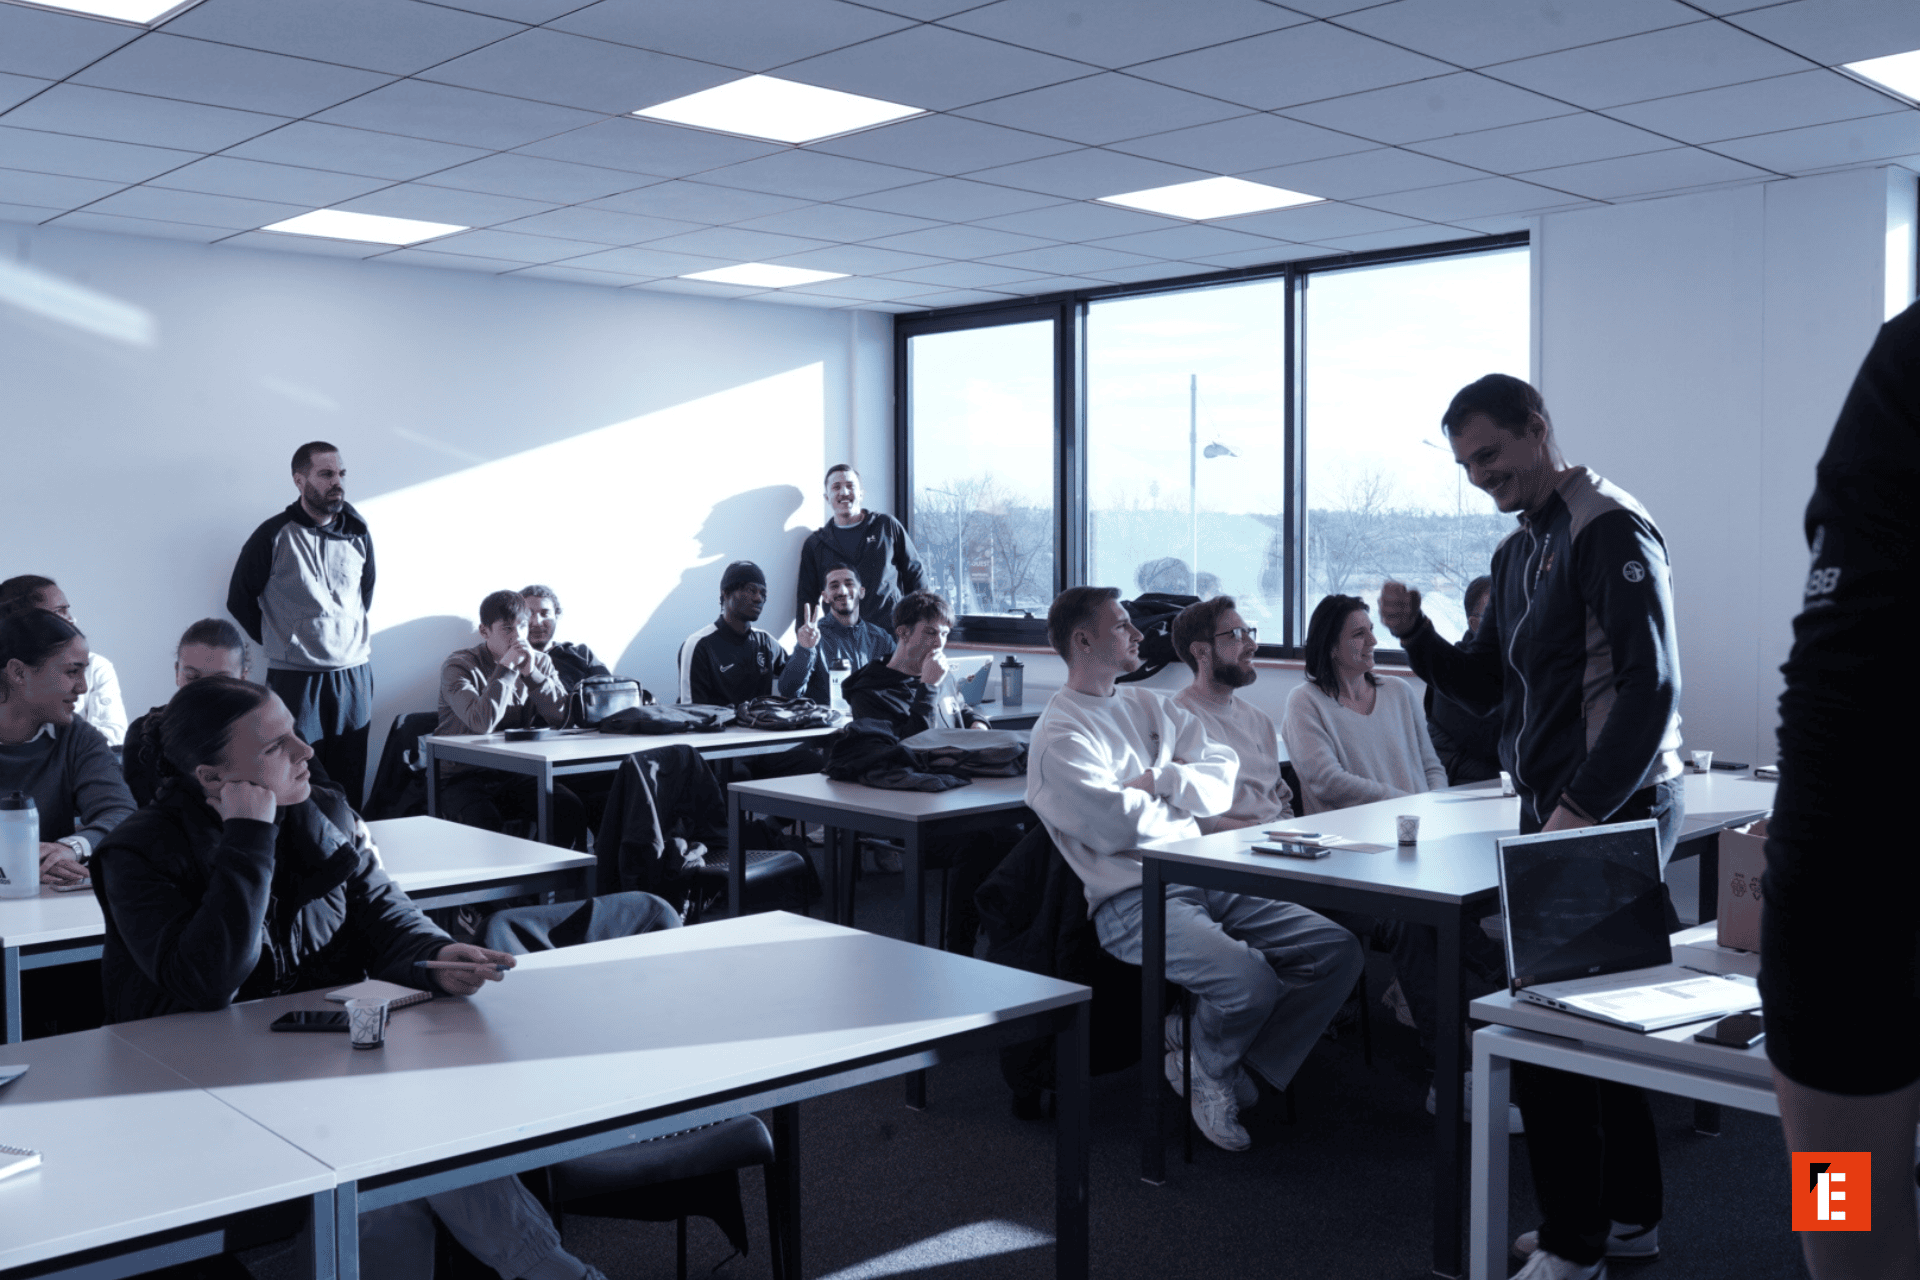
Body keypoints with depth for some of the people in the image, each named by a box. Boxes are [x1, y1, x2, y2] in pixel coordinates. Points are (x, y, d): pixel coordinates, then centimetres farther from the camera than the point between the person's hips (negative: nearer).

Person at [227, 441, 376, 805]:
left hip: (354, 676, 3)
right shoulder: (274, 536, -5)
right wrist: (280, 642, 6)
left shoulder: (358, 535, 6)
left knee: (350, 789, 6)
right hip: (295, 678, -3)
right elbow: (239, 600, 4)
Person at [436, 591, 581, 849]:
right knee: (486, 822, -34)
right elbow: (482, 723, -24)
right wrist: (507, 668, -19)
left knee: (571, 809, -22)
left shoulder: (540, 662, 8)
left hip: (517, 776, 4)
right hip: (462, 777, -4)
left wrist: (531, 673, -14)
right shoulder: (458, 665, -6)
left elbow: (564, 718, -6)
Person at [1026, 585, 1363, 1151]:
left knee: (1338, 950, -6)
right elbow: (1116, 825, -17)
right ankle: (1206, 1067, 4)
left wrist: (1159, 779, -6)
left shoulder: (1148, 705, 20)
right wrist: (1182, 799, 2)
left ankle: (1241, 1066, 2)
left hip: (1206, 881, 8)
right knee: (1250, 981, -29)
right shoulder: (1060, 734, -5)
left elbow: (1222, 781, 12)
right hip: (1134, 899, -8)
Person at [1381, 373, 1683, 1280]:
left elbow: (1651, 685, -19)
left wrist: (1582, 809, -22)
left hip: (1617, 811, -9)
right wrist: (1416, 634, 0)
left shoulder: (1610, 529, -12)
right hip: (1556, 811, 9)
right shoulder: (1517, 552, 16)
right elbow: (1481, 686, 18)